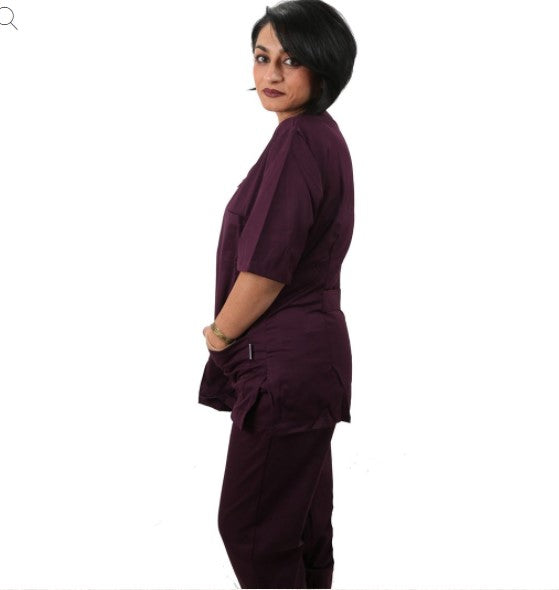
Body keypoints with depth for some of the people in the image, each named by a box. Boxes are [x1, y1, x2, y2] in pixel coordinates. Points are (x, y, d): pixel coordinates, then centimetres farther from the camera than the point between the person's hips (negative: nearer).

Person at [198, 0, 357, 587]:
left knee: (249, 523, 0)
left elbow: (266, 265, -22)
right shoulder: (325, 135, 13)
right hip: (313, 348, 10)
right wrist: (233, 336, 15)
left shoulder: (298, 138, -18)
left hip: (285, 362, -10)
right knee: (303, 519, 18)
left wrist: (220, 334, -5)